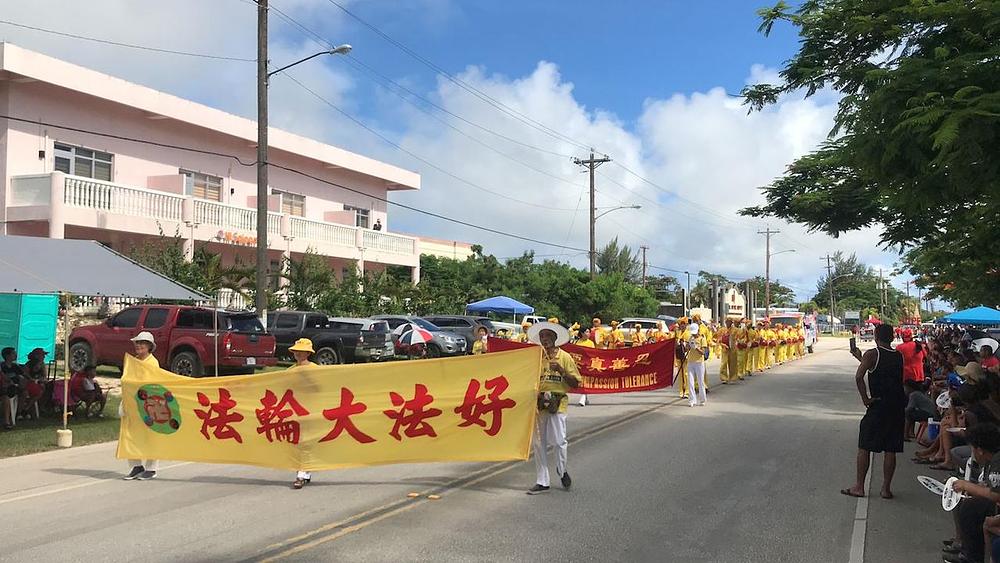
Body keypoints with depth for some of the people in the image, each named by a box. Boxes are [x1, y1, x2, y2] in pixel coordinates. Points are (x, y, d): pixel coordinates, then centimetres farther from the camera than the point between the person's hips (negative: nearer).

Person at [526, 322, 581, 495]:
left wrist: (562, 371, -14)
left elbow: (575, 383, -1)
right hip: (539, 403, 3)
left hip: (558, 404, -3)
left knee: (558, 440, -7)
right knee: (539, 443, 5)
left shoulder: (564, 357, 2)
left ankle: (562, 470, 22)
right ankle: (542, 482, 13)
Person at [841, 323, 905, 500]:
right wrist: (860, 357, 32)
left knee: (864, 447, 5)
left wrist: (865, 398, -11)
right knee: (890, 449, 9)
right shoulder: (899, 356, 9)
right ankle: (886, 488, 13)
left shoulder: (872, 355, -9)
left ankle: (859, 486, 8)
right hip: (897, 407, 5)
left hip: (878, 406, -5)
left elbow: (859, 377, -21)